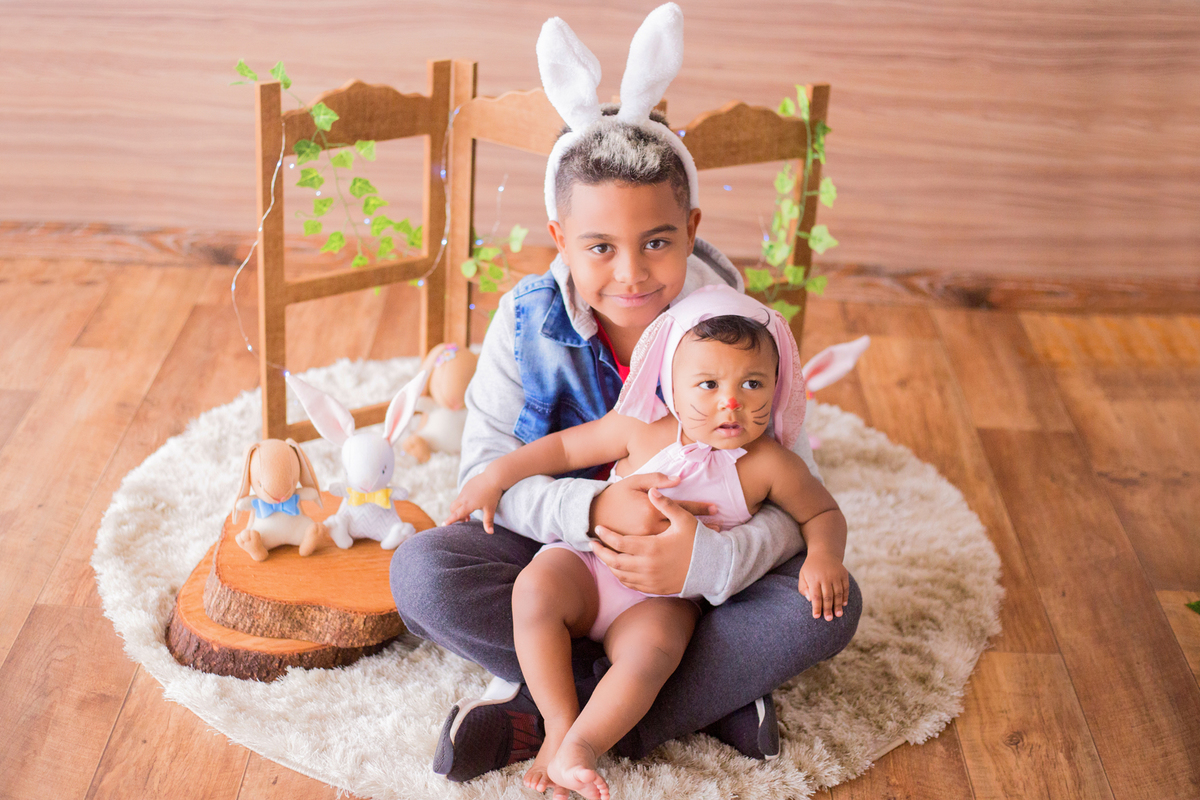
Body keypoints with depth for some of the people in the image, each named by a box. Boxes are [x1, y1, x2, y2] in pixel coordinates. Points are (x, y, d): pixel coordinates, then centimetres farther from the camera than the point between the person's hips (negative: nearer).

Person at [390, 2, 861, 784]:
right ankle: (712, 696, -25)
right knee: (423, 571, -26)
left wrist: (711, 559, -40)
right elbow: (485, 471, -12)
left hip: (693, 570, 0)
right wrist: (592, 508, -32)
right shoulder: (529, 321, -13)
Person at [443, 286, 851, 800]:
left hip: (662, 599, -1)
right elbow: (564, 446, 9)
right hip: (589, 568, 1)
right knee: (535, 588, -29)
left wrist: (824, 555, -14)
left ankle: (579, 747, -32)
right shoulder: (641, 430, -4)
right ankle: (561, 725, -23)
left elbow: (823, 513, 8)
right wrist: (496, 477, 3)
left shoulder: (768, 464, -4)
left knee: (653, 647, -35)